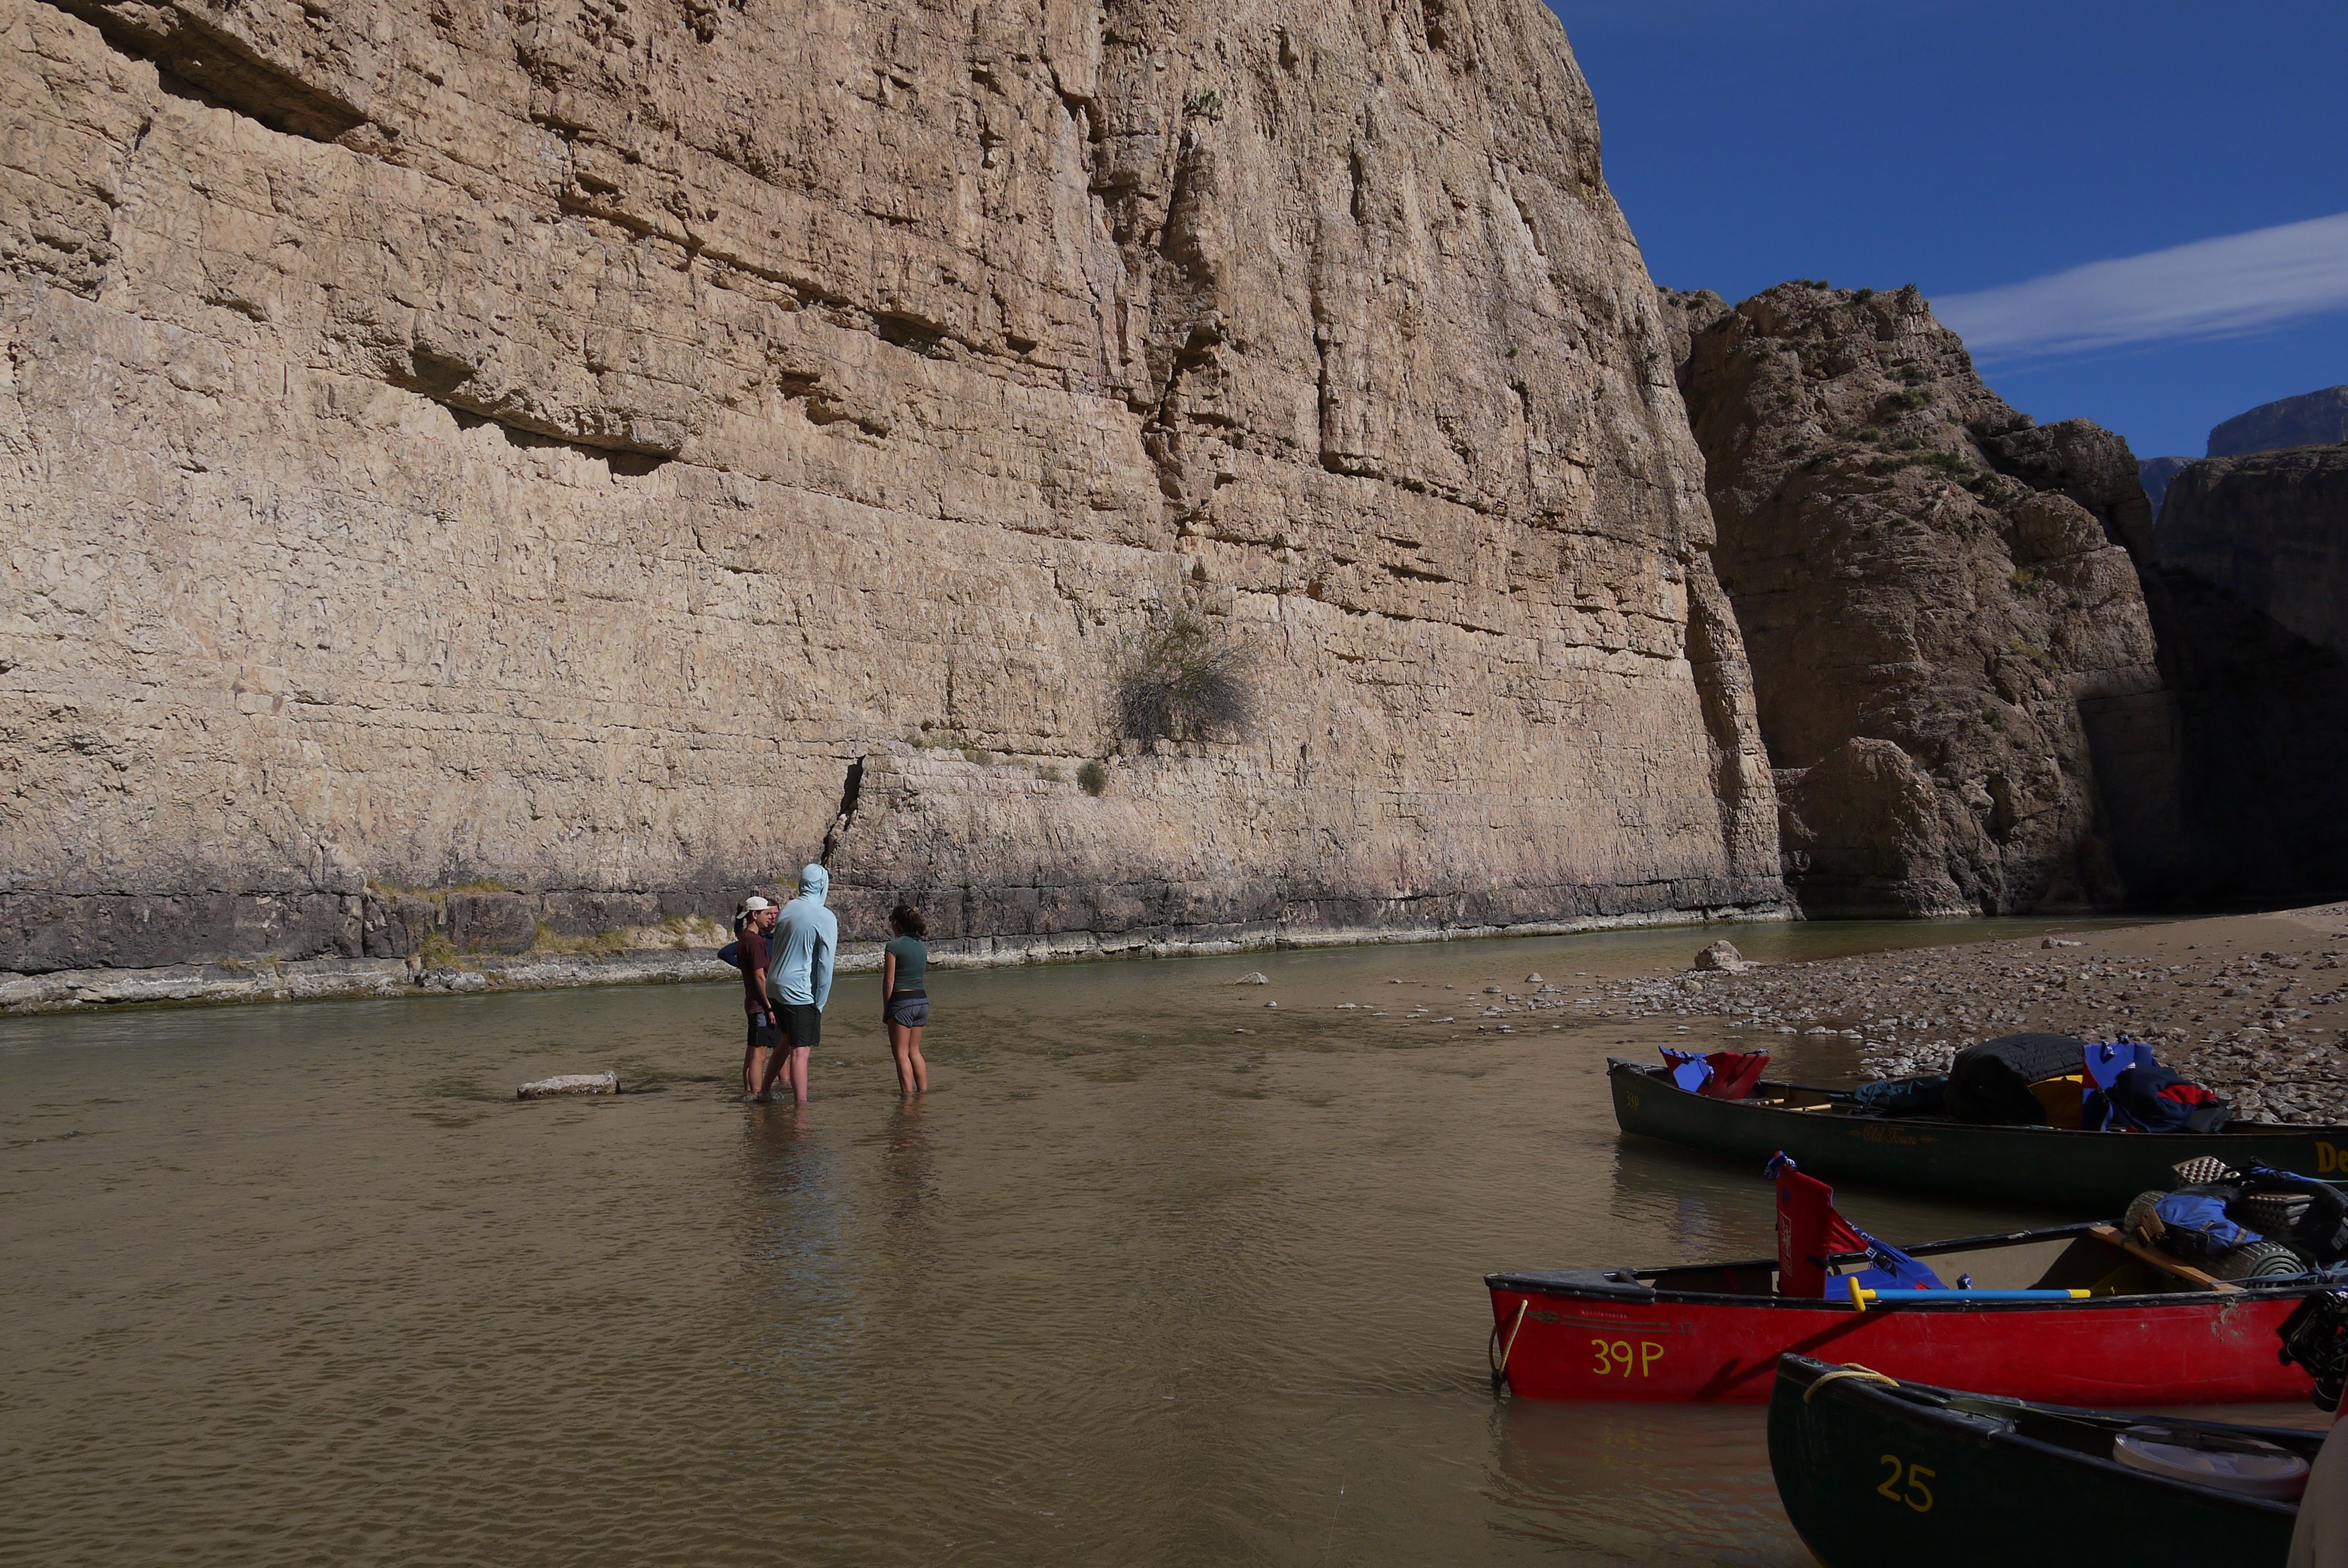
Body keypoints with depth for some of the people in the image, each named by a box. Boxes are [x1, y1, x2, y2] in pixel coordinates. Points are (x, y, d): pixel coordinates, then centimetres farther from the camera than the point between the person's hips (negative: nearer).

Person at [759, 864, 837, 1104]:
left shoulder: (787, 909, 9)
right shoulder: (826, 918, -11)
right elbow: (825, 966, -12)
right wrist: (820, 1004, -5)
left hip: (775, 985, 8)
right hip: (800, 990, -8)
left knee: (789, 1041, 23)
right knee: (801, 1051, -5)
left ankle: (763, 1090, 30)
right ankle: (801, 1104, -6)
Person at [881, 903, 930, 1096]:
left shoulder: (894, 946, -10)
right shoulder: (922, 946, 10)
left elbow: (889, 981, -9)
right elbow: (923, 977, 12)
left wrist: (886, 1010, -1)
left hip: (902, 1001, -7)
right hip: (922, 1000, 7)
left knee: (901, 1053, 1)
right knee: (914, 1051, 16)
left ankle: (908, 1094, -2)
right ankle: (924, 1091, 15)